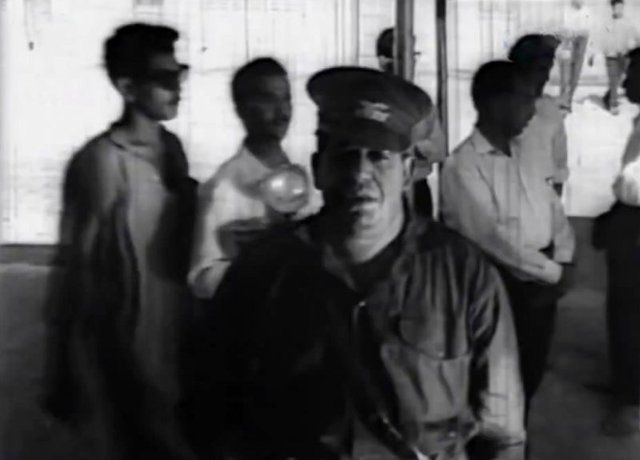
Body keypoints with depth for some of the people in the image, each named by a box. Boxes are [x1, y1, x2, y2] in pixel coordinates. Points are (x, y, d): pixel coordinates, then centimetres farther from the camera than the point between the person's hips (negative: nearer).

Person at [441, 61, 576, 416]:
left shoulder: (524, 160, 11)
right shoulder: (463, 166, -16)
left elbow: (555, 213, 15)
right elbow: (493, 240, -22)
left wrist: (562, 261, -3)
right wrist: (551, 271, -14)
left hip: (541, 285, 8)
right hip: (500, 288, -7)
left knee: (529, 380, 19)